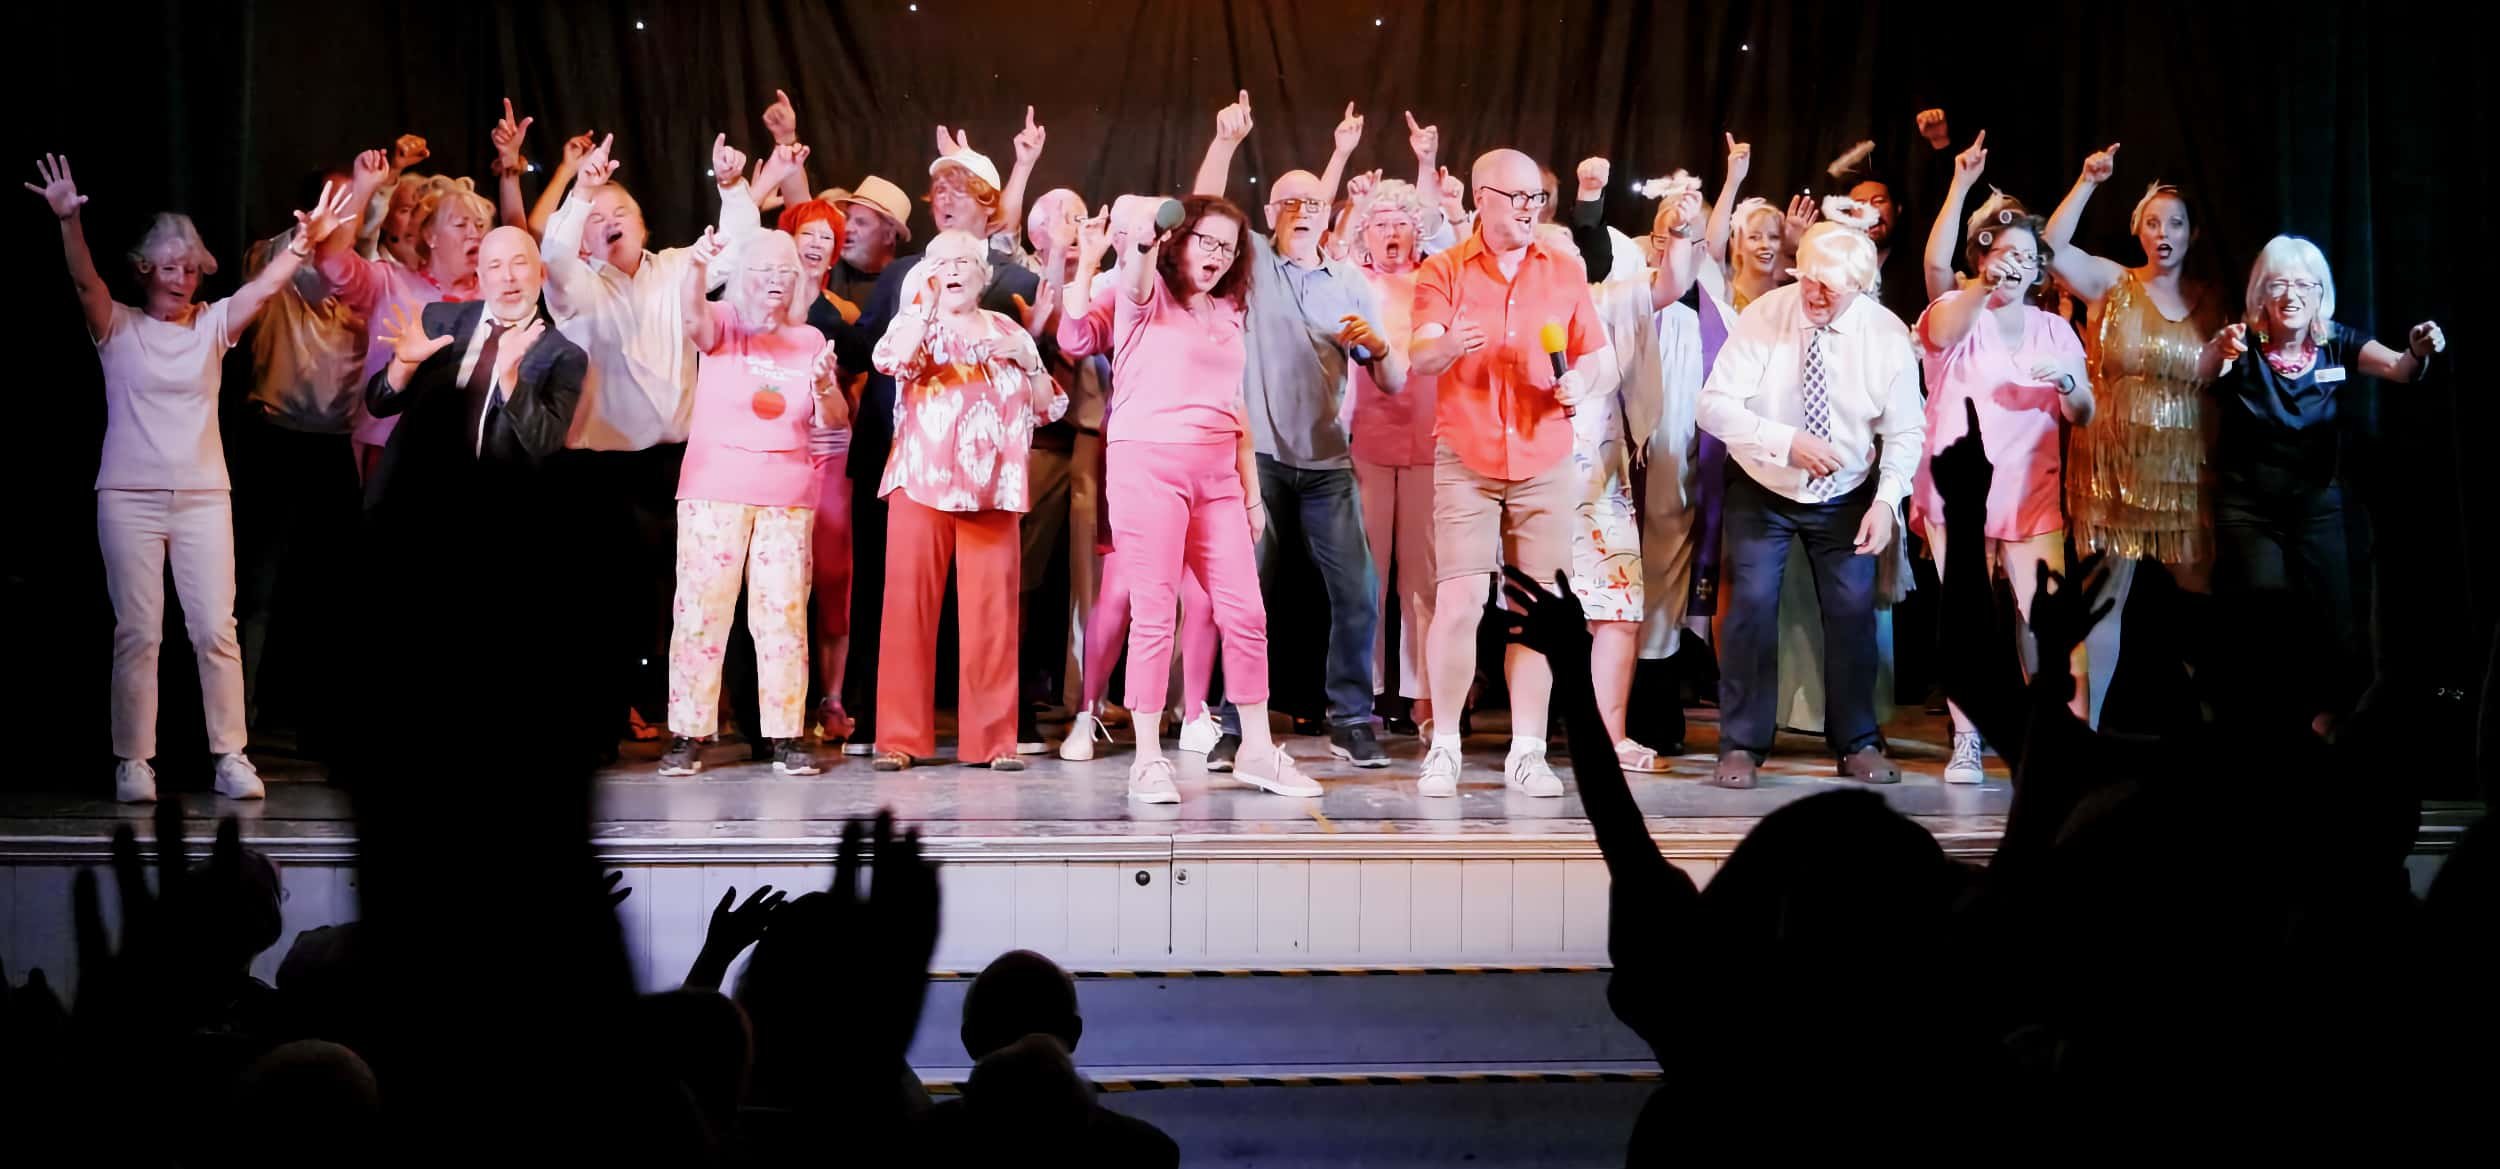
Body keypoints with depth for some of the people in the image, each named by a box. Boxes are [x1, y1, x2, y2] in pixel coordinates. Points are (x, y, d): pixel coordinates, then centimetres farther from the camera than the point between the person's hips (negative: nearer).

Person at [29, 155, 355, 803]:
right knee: (137, 631, 0)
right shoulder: (118, 327, 2)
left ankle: (230, 756, 3)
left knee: (216, 628, -1)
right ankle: (133, 761, 5)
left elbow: (266, 285, -7)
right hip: (129, 497, -2)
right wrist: (69, 220, -33)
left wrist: (306, 241, -25)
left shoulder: (214, 324, 7)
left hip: (203, 497, 2)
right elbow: (85, 281, -15)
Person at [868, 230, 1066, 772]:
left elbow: (1048, 408, 16)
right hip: (922, 483, -2)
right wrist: (923, 295, -15)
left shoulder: (1008, 331, 17)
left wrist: (1029, 361, 0)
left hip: (991, 489, 2)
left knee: (992, 611, -2)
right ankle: (900, 736, -1)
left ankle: (993, 738, 4)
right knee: (909, 605, -5)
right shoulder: (915, 321, 9)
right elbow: (893, 360, -15)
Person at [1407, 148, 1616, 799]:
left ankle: (1527, 753, 6)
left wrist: (1580, 383, -10)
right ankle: (1443, 749, 0)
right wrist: (1448, 345, -31)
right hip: (1465, 459, -2)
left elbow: (1600, 357, 13)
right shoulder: (1444, 271, 3)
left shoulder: (1565, 272, 11)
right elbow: (1421, 357, -8)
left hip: (1544, 461, 2)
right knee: (1459, 600, -10)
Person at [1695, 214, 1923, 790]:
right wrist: (1786, 441, -33)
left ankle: (1856, 744, 14)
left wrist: (1886, 500, -23)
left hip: (1845, 497, 1)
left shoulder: (1887, 335, -15)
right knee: (1752, 603, -12)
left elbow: (1904, 433, -9)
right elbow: (1714, 404, -21)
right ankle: (1741, 746, -1)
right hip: (1761, 490, -1)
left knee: (1854, 608, -3)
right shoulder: (1763, 316, -18)